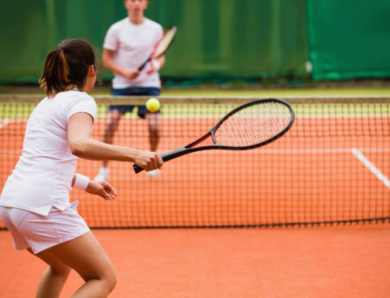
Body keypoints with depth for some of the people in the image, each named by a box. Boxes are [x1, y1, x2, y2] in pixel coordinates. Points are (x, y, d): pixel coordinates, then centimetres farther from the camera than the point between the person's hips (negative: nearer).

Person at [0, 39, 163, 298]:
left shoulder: (47, 103, 22)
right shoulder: (80, 101, -4)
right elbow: (78, 145, -25)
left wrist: (88, 184, 37)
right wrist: (133, 155, -32)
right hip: (42, 204, -9)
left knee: (61, 267, 33)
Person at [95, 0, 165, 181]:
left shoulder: (156, 29, 3)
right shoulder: (116, 29, -2)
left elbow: (160, 57, 11)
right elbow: (107, 59, 1)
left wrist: (156, 65, -12)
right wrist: (124, 72, -14)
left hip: (149, 84, 1)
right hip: (122, 85, -1)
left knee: (154, 126, -10)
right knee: (110, 124, -14)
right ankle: (104, 169, -1)